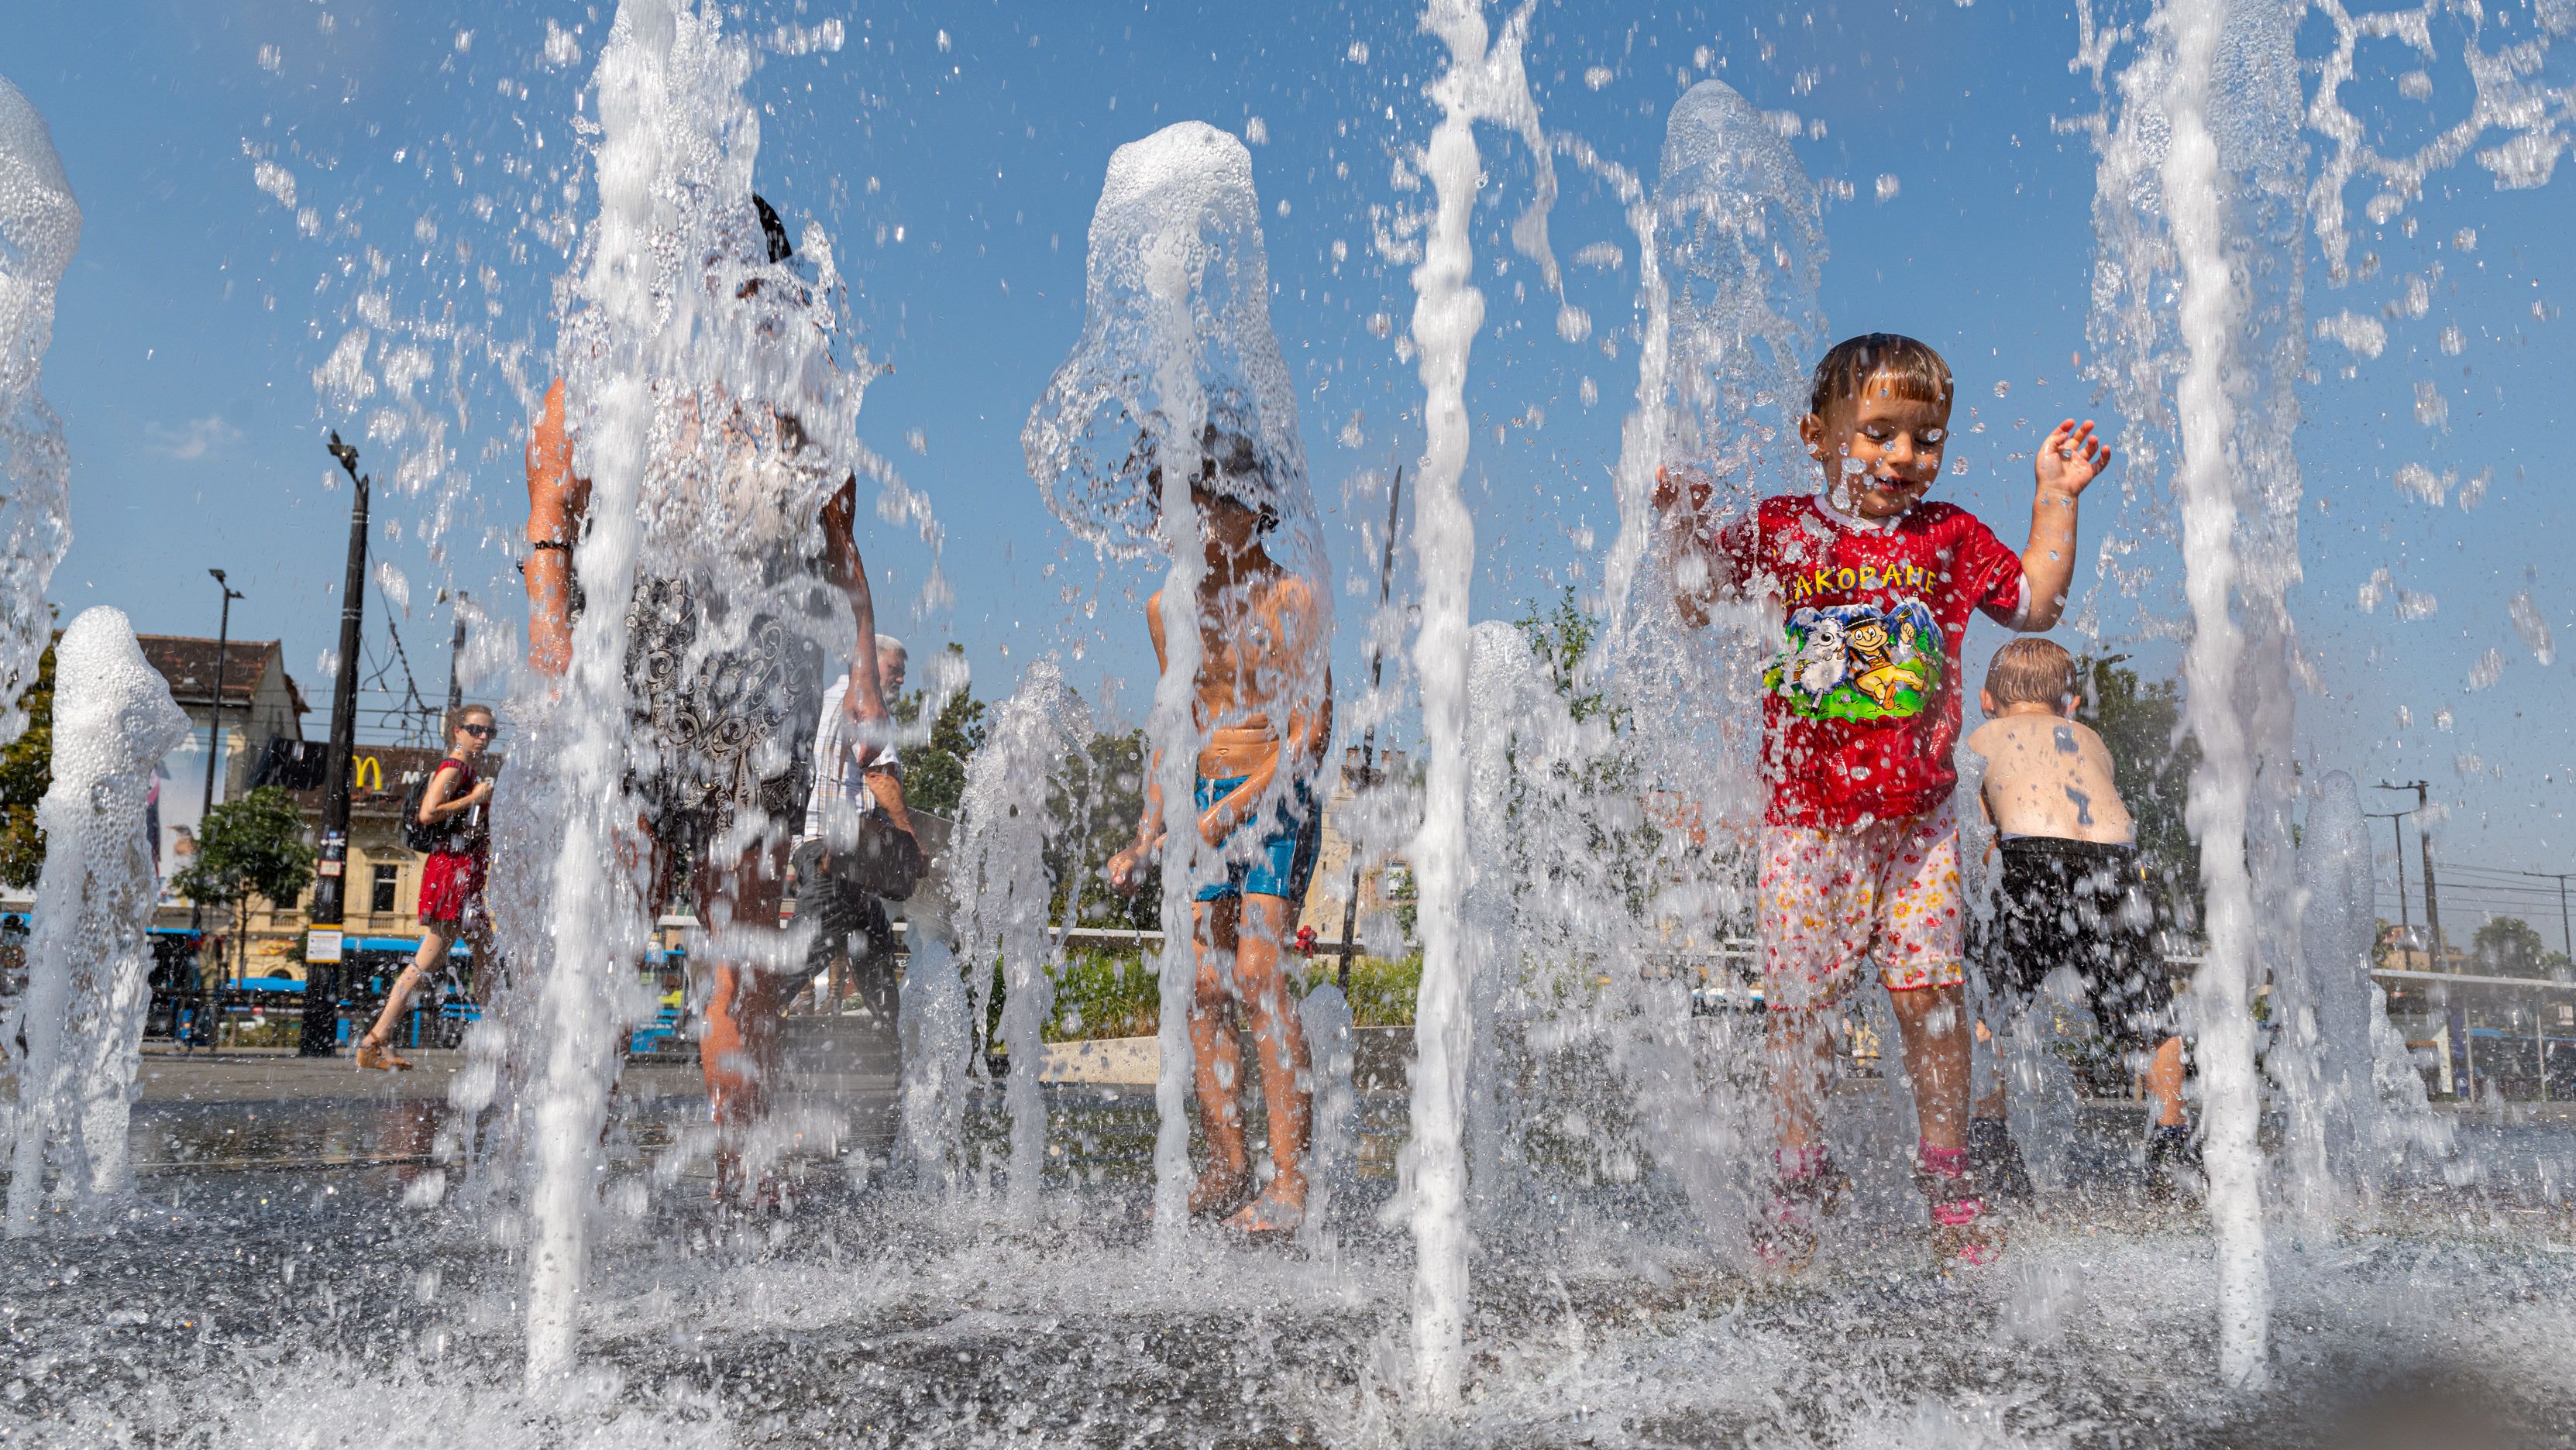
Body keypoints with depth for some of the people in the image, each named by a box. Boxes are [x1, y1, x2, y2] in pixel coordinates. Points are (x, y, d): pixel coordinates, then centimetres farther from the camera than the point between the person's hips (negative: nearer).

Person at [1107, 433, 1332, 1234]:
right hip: (1205, 806, 6)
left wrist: (1230, 810, -22)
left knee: (1258, 971, -18)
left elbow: (1312, 733, -14)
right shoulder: (1167, 609, 10)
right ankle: (1226, 1168, 13)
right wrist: (1147, 834, 11)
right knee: (1201, 984, 2)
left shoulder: (1288, 599, -10)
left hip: (1276, 803, -6)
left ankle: (1290, 1179, -13)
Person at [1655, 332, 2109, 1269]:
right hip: (1808, 815, -1)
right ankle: (1800, 1175, 19)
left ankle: (1945, 1172, 20)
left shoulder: (1948, 536, 8)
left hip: (1916, 816, 2)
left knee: (1931, 993, 2)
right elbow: (1693, 605, 7)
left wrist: (2055, 496, 13)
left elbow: (2035, 603, 18)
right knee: (1798, 998, 1)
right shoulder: (1777, 531, 2)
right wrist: (1684, 531, -9)